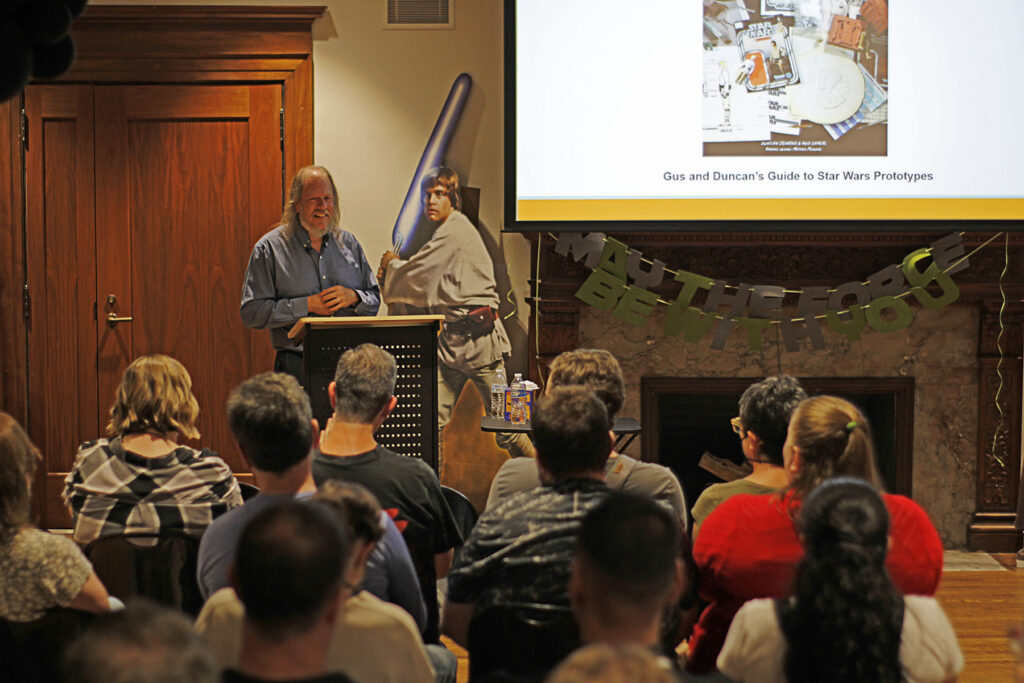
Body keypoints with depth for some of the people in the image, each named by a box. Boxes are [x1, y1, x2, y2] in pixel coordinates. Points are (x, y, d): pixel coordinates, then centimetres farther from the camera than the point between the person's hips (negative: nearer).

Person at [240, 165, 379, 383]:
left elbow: (374, 302, 20)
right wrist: (307, 305, -9)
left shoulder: (348, 243, 17)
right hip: (298, 365, -3)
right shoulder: (270, 248, 4)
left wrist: (353, 297, -3)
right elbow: (252, 312, -3)